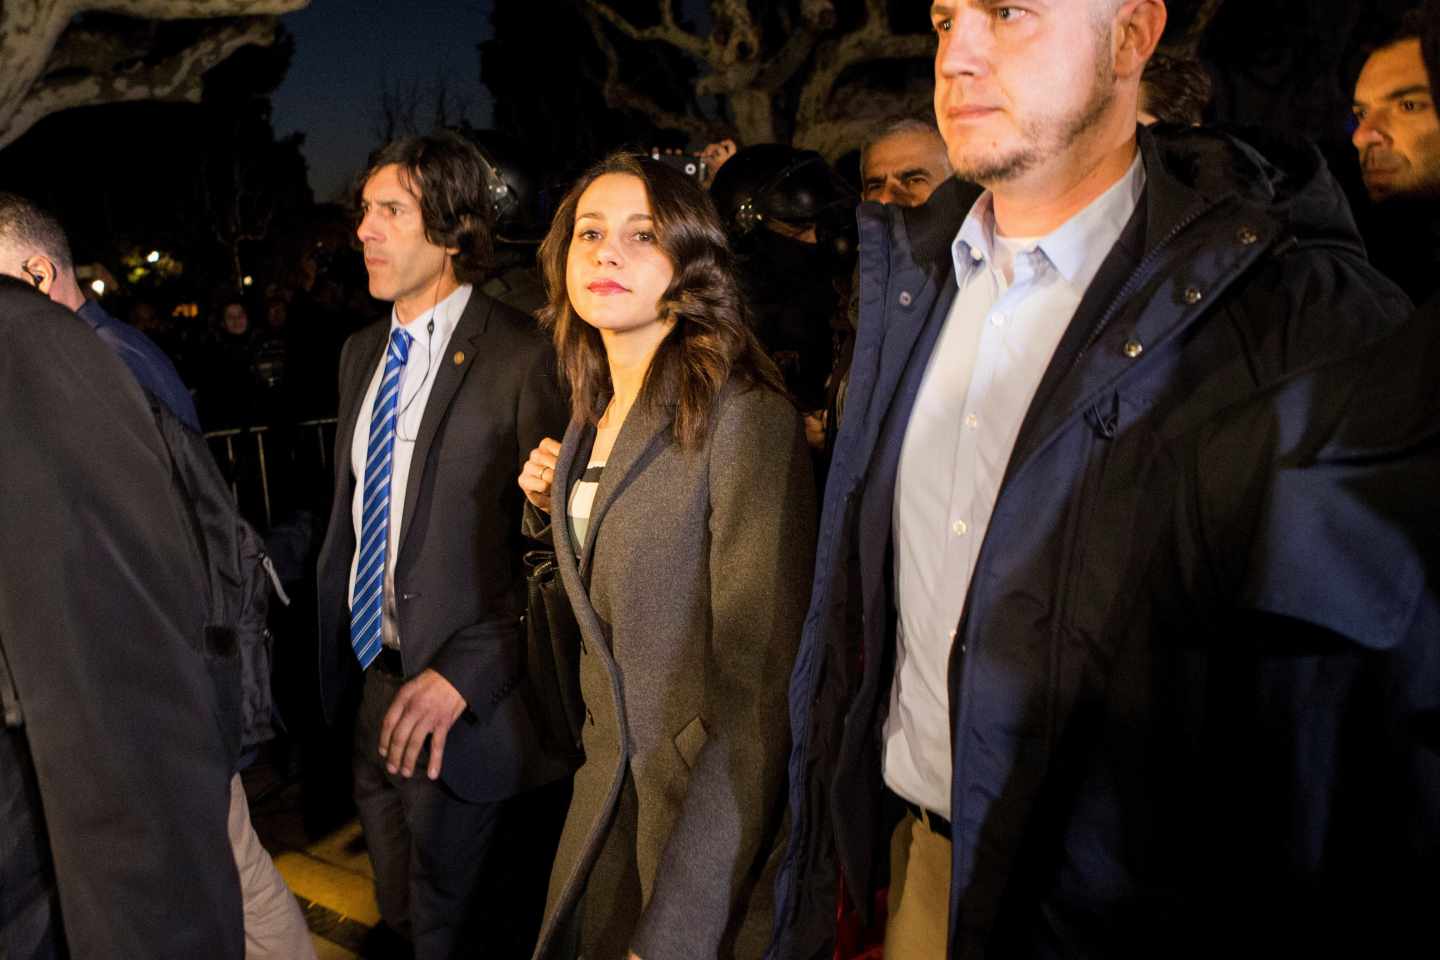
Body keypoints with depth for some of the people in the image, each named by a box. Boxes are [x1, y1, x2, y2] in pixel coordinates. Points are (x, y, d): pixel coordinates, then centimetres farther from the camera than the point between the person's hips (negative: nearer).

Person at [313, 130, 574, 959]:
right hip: (374, 680, 7)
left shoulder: (519, 354, -16)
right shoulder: (363, 353, 9)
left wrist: (462, 675, -21)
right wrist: (337, 659, 11)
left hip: (471, 703, -7)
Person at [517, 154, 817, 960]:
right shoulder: (595, 415, 4)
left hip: (710, 814, -7)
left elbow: (760, 692, -23)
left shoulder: (745, 416, -21)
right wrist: (554, 508, -1)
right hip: (609, 792, 7)